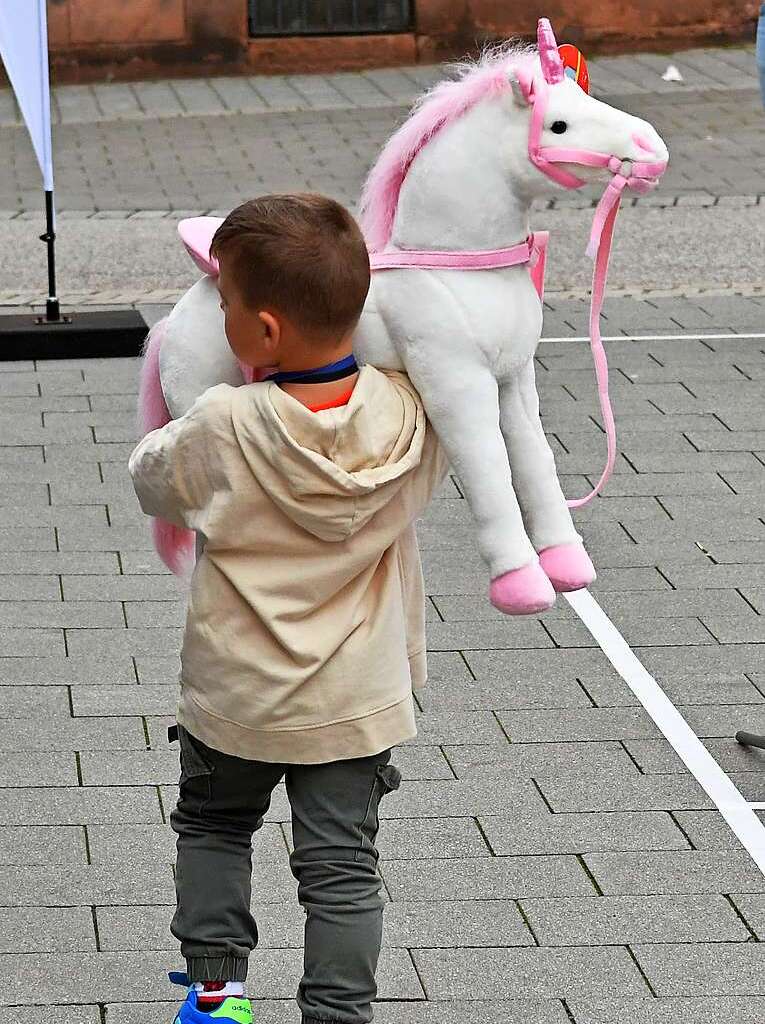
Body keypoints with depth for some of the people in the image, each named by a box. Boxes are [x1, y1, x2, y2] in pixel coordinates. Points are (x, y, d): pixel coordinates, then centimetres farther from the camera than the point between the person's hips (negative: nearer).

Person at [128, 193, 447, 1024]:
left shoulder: (222, 427, -23)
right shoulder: (406, 413, -15)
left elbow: (153, 482, -3)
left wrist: (170, 432, 17)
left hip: (235, 698, -1)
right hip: (356, 699, 1)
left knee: (211, 824, 24)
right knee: (340, 864, 9)